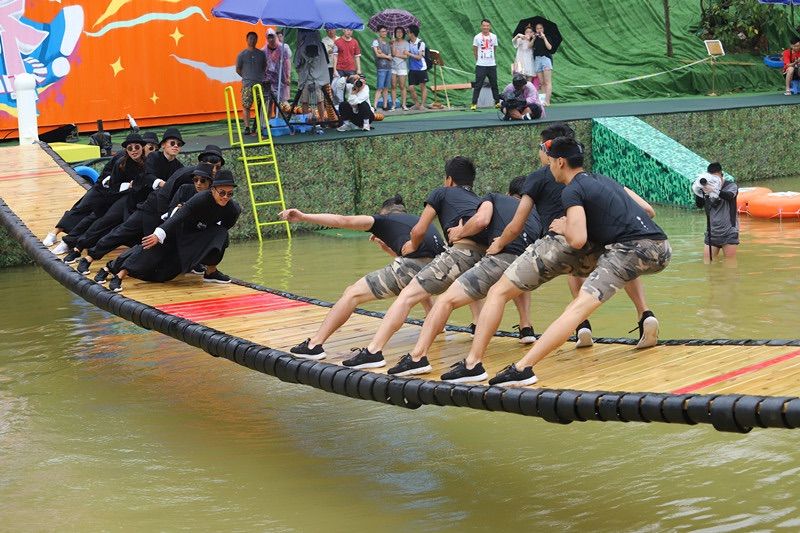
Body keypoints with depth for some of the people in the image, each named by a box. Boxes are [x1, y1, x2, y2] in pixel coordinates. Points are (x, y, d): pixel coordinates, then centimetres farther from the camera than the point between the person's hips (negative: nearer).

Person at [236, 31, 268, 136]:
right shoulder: (242, 54, 4)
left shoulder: (261, 54, 11)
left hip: (260, 83, 2)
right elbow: (238, 69, 10)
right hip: (247, 84, -2)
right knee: (246, 106, -8)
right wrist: (246, 77, 9)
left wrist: (259, 76, 10)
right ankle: (247, 127, -8)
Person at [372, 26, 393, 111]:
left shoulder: (387, 44, 18)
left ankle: (385, 106, 10)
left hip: (389, 67, 6)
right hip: (381, 67, -6)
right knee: (380, 88, -13)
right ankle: (375, 106, -16)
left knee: (386, 88, 7)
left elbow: (390, 57, 8)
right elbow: (377, 54, -9)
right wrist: (387, 56, 3)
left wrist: (382, 54, -7)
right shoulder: (376, 42, 1)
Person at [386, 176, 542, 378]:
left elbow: (481, 219, 3)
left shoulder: (494, 198, 24)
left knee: (446, 300, -7)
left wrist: (460, 233, 19)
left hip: (501, 259, -5)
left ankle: (417, 356, -24)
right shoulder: (535, 213, 35)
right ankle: (526, 328, 30)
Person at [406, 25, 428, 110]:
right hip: (412, 69, 4)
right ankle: (416, 104, 13)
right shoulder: (408, 43, 4)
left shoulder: (421, 43, -11)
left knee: (423, 86, 3)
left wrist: (409, 54, -18)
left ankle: (422, 104, 8)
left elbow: (419, 57, -13)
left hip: (421, 68, -4)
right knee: (411, 87, -1)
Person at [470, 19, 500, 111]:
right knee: (478, 85, -5)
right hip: (481, 65, -3)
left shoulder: (494, 37, 4)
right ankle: (474, 104, -5)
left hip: (492, 64, 3)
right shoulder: (477, 37, -3)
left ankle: (497, 102, 19)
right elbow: (474, 50, 7)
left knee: (494, 84, 9)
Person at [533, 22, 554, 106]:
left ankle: (547, 100, -20)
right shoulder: (535, 39, 15)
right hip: (537, 59, 4)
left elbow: (549, 47, -11)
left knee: (547, 82, -12)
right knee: (541, 82, 2)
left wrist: (544, 37, -8)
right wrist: (533, 39, -4)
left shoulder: (546, 37, 5)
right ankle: (543, 99, 0)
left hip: (546, 58, -4)